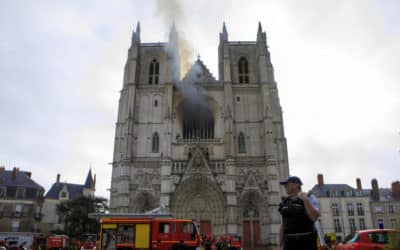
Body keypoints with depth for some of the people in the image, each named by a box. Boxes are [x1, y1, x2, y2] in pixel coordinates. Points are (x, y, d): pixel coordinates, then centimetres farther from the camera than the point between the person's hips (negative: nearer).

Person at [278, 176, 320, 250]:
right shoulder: (285, 203, 12)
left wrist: (305, 200, -22)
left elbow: (314, 217, -19)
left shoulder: (310, 198, -2)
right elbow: (283, 225, 13)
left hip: (307, 243, -4)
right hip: (290, 244, 4)